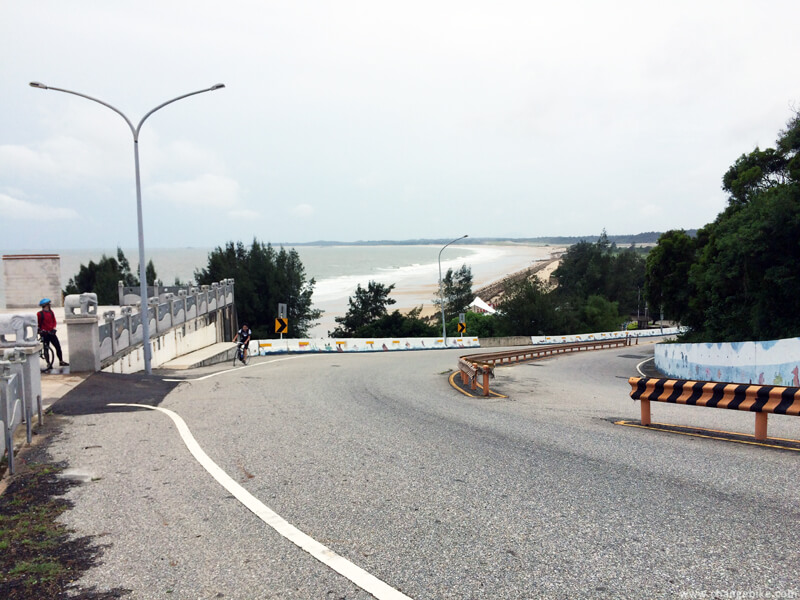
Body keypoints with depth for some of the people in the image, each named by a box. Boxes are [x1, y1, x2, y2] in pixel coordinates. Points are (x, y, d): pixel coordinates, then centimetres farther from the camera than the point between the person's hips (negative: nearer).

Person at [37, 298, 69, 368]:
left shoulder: (51, 312, 7)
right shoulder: (40, 314, -9)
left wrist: (54, 327, -3)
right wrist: (40, 330, -11)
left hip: (51, 333, 5)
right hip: (45, 334, -5)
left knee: (58, 346, 4)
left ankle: (61, 361, 15)